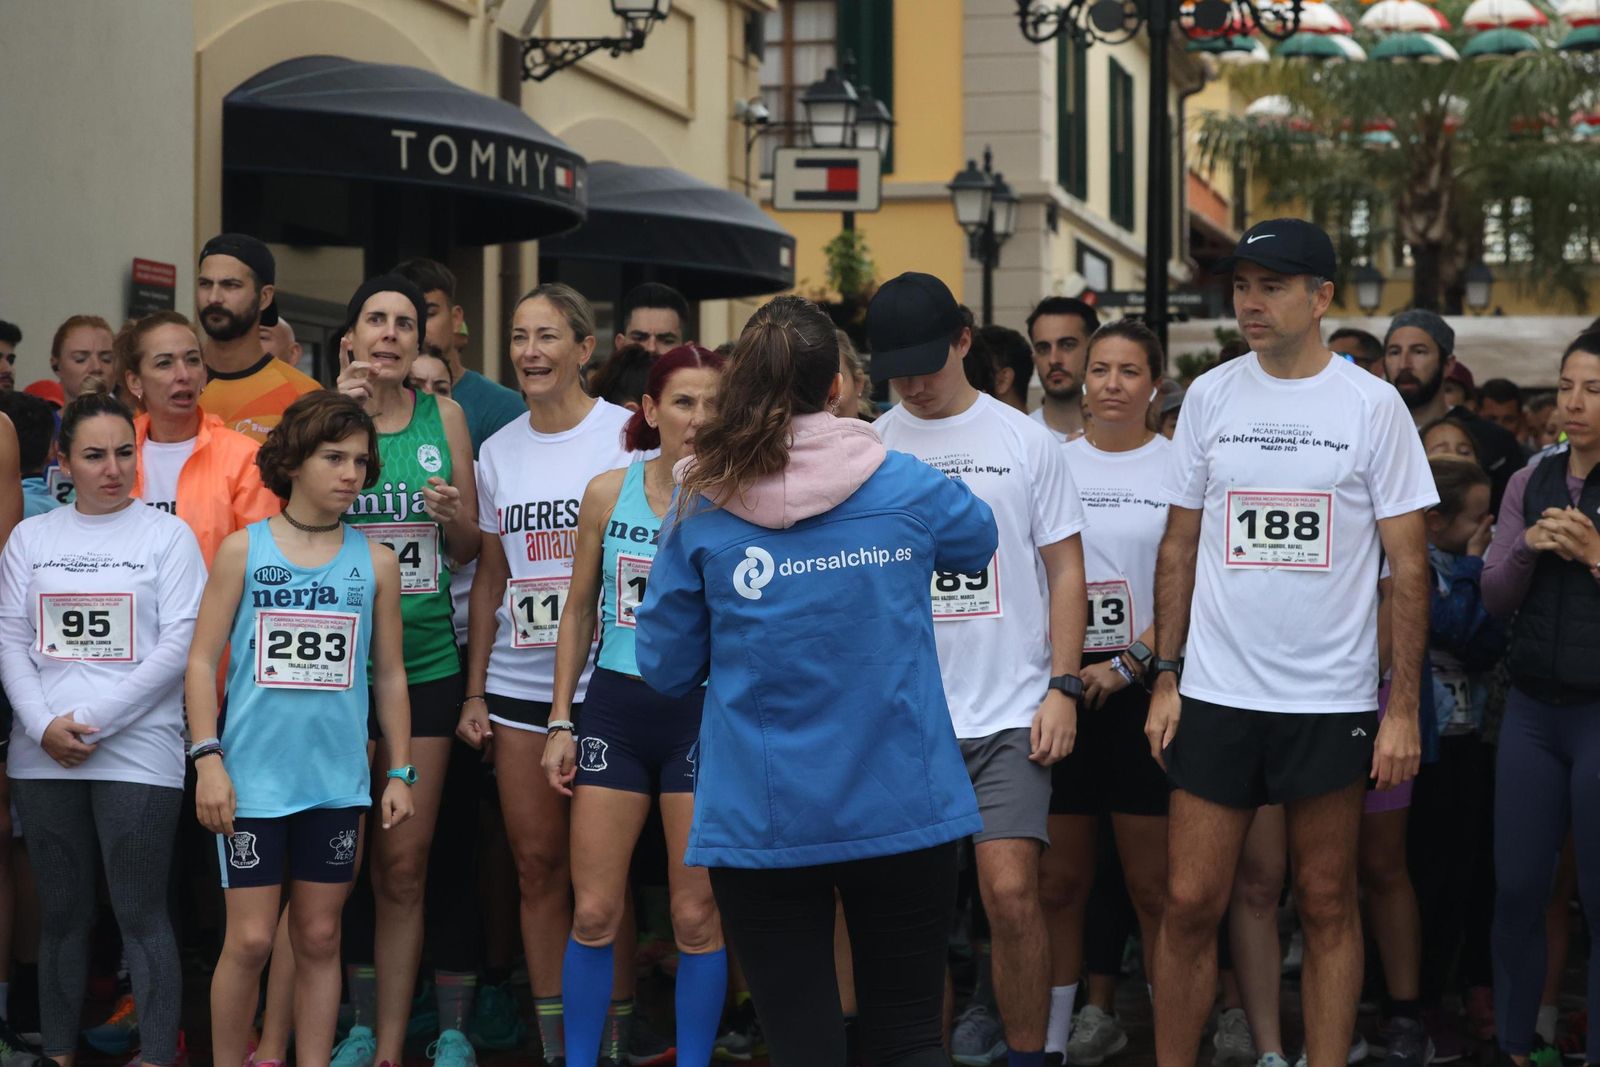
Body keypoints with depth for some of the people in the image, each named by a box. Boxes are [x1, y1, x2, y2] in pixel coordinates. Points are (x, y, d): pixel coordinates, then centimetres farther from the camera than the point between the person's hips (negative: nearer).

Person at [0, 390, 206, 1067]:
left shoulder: (168, 535, 3)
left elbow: (179, 645, -5)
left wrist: (91, 721, -11)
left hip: (137, 752, -3)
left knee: (140, 912, -5)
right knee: (62, 910, 9)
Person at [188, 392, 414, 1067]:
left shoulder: (375, 562, 6)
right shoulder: (243, 549, 0)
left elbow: (390, 675, 11)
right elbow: (203, 660, -1)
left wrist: (400, 771, 8)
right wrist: (208, 758, -8)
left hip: (338, 779, 2)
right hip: (254, 775, -2)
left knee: (320, 938, 7)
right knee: (250, 940, -3)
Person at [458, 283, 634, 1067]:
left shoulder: (628, 436, -3)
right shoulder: (498, 450, 11)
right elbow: (491, 575, 16)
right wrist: (474, 693, 13)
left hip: (606, 680, -4)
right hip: (518, 683, 4)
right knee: (536, 863, 6)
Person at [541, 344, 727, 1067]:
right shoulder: (608, 492, 4)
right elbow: (579, 613, 11)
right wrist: (560, 723, 8)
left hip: (701, 710, -2)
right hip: (616, 707, 2)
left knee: (698, 917, 2)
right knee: (594, 913, 3)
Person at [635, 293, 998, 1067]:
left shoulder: (700, 511, -4)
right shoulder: (905, 489, -2)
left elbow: (666, 669, 3)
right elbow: (977, 542, 21)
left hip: (762, 821, 0)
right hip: (901, 807, 1)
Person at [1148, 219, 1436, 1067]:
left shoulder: (1372, 406, -2)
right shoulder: (1210, 397, 5)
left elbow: (1408, 565, -2)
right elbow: (1179, 546, 11)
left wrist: (1404, 707, -7)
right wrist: (1166, 678, 5)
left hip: (1330, 701, -2)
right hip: (1216, 694, 2)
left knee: (1327, 904, 7)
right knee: (1190, 902, 1)